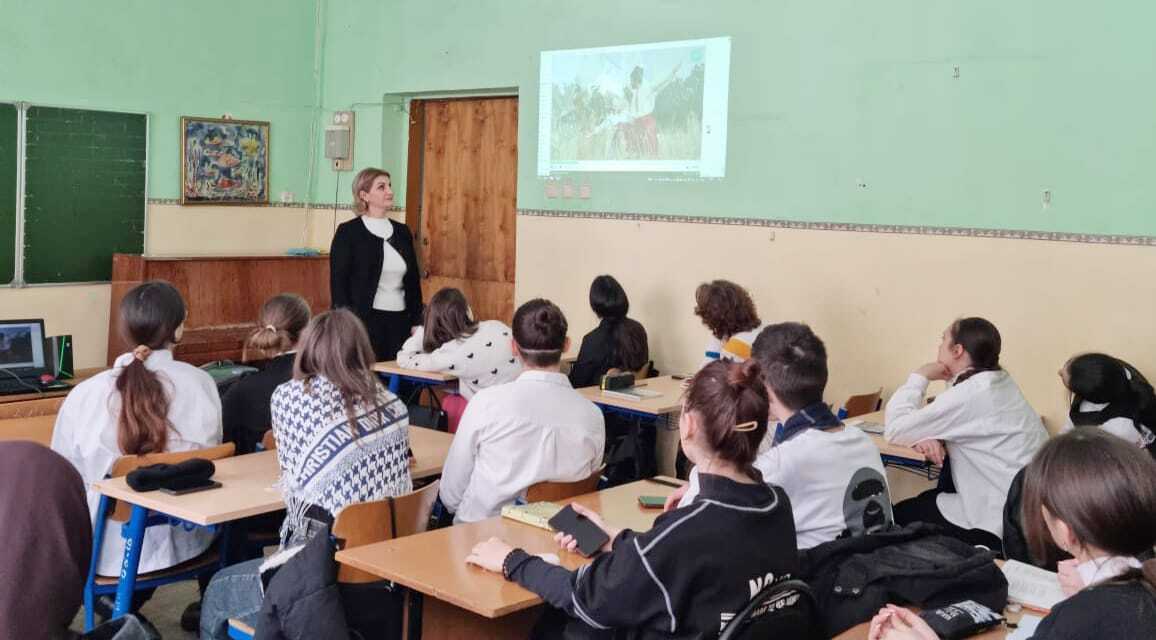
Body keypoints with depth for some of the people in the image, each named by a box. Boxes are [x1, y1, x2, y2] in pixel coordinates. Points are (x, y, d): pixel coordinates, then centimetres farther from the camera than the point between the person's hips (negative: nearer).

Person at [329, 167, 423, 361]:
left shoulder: (402, 232, 12)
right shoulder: (348, 232, -3)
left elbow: (414, 281, 15)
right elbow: (338, 283, -6)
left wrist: (416, 322, 8)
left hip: (400, 323, 5)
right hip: (364, 322, -5)